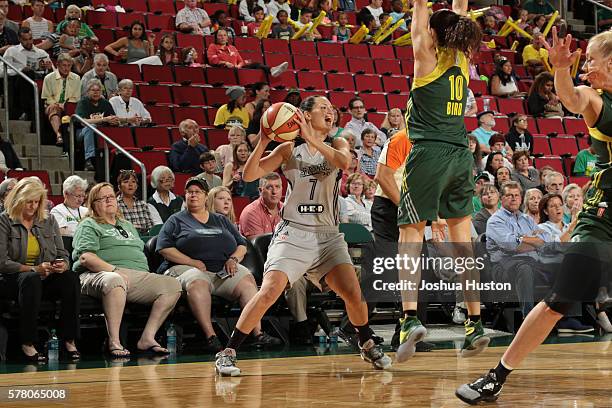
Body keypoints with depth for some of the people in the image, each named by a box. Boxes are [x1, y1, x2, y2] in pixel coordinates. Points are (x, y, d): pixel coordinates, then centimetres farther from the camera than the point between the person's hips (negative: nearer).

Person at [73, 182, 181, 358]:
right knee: (114, 281, -44)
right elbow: (85, 258, -6)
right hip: (102, 273, -7)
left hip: (139, 275, 7)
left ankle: (147, 338, -20)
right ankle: (113, 342, -40)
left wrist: (147, 274, 12)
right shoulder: (89, 226, 10)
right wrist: (114, 270, -17)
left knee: (172, 285, -16)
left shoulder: (127, 225, 33)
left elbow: (141, 253, 33)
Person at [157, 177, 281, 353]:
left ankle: (258, 332, -37)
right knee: (197, 283, -39)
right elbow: (164, 248, 2)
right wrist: (193, 262, -9)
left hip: (224, 271, 3)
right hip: (186, 268, -3)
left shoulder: (221, 221, 27)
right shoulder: (177, 221, 16)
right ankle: (210, 337, -48)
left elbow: (242, 245, 24)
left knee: (246, 280, -27)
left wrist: (234, 259, 1)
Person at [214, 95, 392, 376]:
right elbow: (249, 175, -2)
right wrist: (263, 142, -16)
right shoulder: (290, 149, 4)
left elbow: (344, 161, -16)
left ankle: (367, 345, 18)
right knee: (269, 292, -18)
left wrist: (310, 138, -22)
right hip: (293, 232, -2)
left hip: (327, 235, 2)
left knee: (353, 292, -9)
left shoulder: (336, 145, 9)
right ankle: (227, 353, -10)